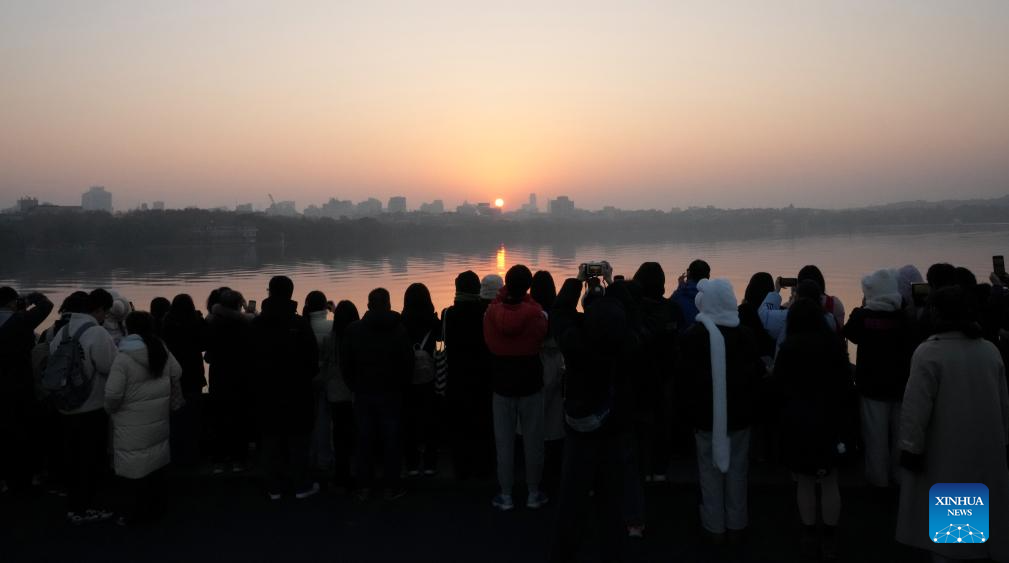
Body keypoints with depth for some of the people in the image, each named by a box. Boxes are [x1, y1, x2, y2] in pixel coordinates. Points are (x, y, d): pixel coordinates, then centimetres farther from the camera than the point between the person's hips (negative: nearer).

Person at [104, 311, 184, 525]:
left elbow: (113, 393, -20)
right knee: (155, 463, 16)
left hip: (132, 423, -6)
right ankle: (153, 506, 28)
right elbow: (176, 375, 11)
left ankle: (135, 511, 13)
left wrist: (110, 409, 1)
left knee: (134, 467, 4)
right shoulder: (162, 351, 1)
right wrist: (173, 402, 22)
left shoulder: (123, 357, -18)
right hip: (158, 418, 6)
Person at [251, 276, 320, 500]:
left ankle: (274, 486, 16)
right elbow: (312, 356, -10)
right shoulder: (299, 323, -13)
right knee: (297, 438, 6)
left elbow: (251, 356, 5)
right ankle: (301, 485, 11)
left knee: (271, 439, 10)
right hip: (296, 389, -3)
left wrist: (260, 379, 16)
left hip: (266, 390, 3)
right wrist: (308, 377, 8)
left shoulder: (257, 324, -2)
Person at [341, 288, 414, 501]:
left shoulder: (354, 330, -1)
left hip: (363, 394, 2)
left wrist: (355, 387, 10)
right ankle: (391, 486, 10)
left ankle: (363, 486, 15)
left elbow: (345, 363, 1)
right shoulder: (399, 330, -7)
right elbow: (408, 363, -7)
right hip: (391, 395, -2)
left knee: (364, 440, 10)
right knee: (391, 439, 6)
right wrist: (402, 388, 4)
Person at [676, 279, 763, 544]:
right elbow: (757, 372, 1)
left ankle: (715, 527, 16)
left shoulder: (692, 335, -13)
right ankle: (736, 525, 22)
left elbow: (685, 377, -9)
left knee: (711, 470, 9)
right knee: (736, 470, 12)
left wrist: (690, 408, 4)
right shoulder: (745, 334, -7)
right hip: (739, 413, 2)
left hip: (707, 414, -2)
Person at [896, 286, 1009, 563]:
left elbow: (917, 408, -20)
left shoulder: (929, 352, -19)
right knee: (982, 514, 21)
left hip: (945, 453, -6)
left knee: (942, 520, 7)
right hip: (986, 451, 6)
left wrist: (911, 448, -11)